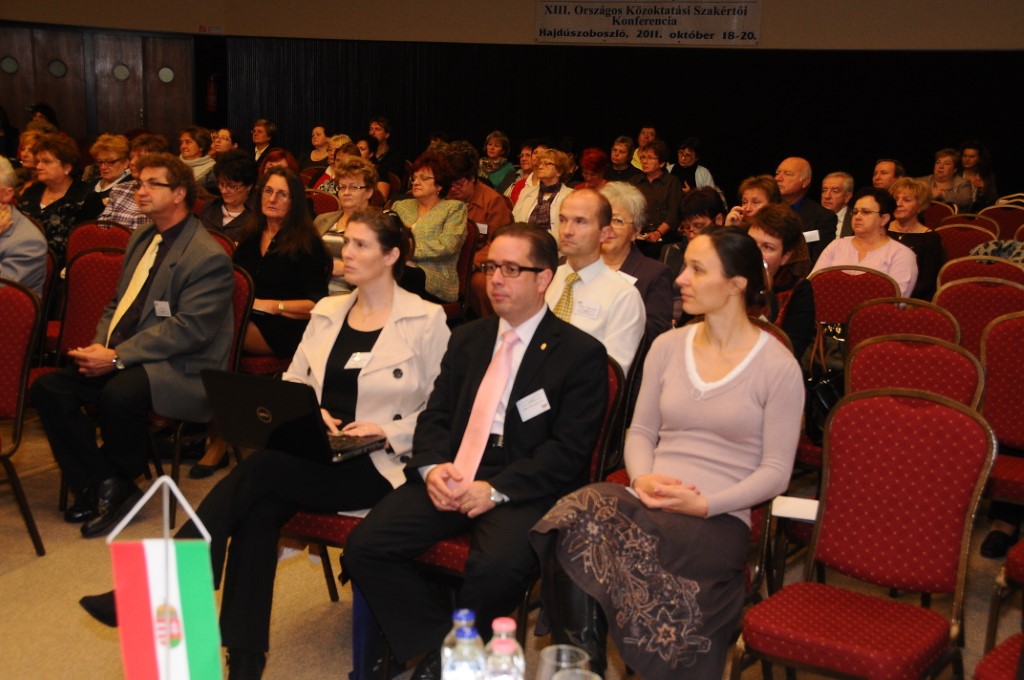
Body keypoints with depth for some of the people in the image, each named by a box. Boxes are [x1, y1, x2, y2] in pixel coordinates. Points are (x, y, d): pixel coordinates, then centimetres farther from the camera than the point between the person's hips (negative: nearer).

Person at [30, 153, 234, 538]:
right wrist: (100, 346, 0)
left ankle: (118, 483, -7)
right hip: (121, 359, 8)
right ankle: (101, 484, -4)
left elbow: (189, 329, -20)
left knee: (118, 394, -35)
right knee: (47, 388, -10)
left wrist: (118, 357, -21)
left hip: (181, 371, -8)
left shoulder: (209, 257, -12)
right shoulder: (141, 239, 17)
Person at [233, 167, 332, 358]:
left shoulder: (307, 243, 1)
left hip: (282, 327, -5)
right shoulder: (249, 236, 20)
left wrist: (271, 305, -13)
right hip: (243, 316, 6)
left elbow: (317, 305, -5)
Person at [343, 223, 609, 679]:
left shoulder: (581, 353, 0)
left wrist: (496, 490, -18)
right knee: (364, 548, -16)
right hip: (452, 475, 5)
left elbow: (569, 451, -7)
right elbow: (435, 415, 16)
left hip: (524, 488, -5)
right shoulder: (467, 338, 19)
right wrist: (432, 467, -7)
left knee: (496, 569, -34)